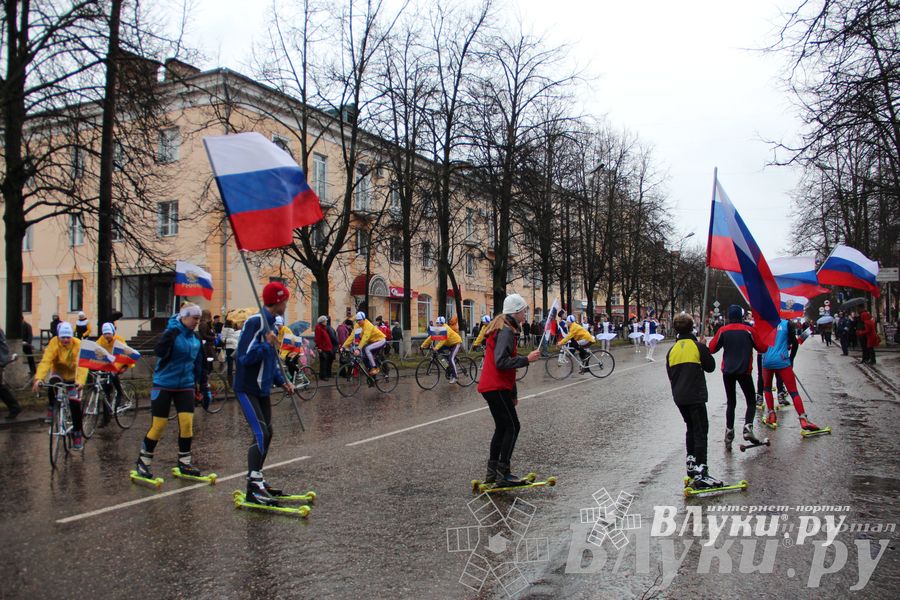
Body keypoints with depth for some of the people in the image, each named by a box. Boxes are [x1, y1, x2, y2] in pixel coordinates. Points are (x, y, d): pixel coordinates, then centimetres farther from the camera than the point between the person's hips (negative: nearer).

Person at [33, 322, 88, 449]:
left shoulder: (78, 345, -23)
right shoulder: (54, 343, -21)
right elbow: (45, 361, -31)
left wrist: (80, 380, -49)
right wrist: (38, 378, -47)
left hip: (73, 377, 0)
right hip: (58, 373, 1)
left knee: (75, 405, -7)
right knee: (53, 383, -35)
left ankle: (77, 434, 7)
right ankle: (51, 408, -9)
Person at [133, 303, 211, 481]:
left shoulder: (196, 339, 6)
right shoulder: (172, 332, -12)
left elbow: (199, 365, 14)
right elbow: (159, 352, -30)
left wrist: (205, 389, 14)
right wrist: (169, 336, -40)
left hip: (185, 386, 5)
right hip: (163, 385, -5)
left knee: (187, 423, -3)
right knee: (158, 426, -1)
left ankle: (184, 462, 11)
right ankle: (143, 461, 18)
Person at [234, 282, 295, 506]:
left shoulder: (271, 323, 10)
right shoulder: (255, 322, -19)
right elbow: (243, 357, -24)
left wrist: (282, 381, 11)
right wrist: (267, 344, -29)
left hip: (263, 389, 9)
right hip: (247, 389, -9)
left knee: (266, 433, 13)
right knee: (261, 434, -14)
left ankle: (258, 480, 24)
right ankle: (253, 488, -10)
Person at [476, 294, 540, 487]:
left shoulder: (501, 329, 19)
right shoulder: (506, 331, -14)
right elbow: (502, 362, -24)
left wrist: (513, 393, 26)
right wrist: (526, 359, -21)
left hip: (492, 386, 11)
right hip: (496, 388, -11)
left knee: (502, 427, 15)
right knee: (512, 427, -7)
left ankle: (492, 472, 20)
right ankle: (503, 474, -5)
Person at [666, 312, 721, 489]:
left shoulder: (672, 350, 7)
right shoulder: (698, 346, -7)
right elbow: (710, 367, 3)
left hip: (679, 398, 6)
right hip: (695, 396, -6)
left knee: (691, 428, 23)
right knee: (701, 431, -6)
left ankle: (691, 464, 26)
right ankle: (700, 473, -13)